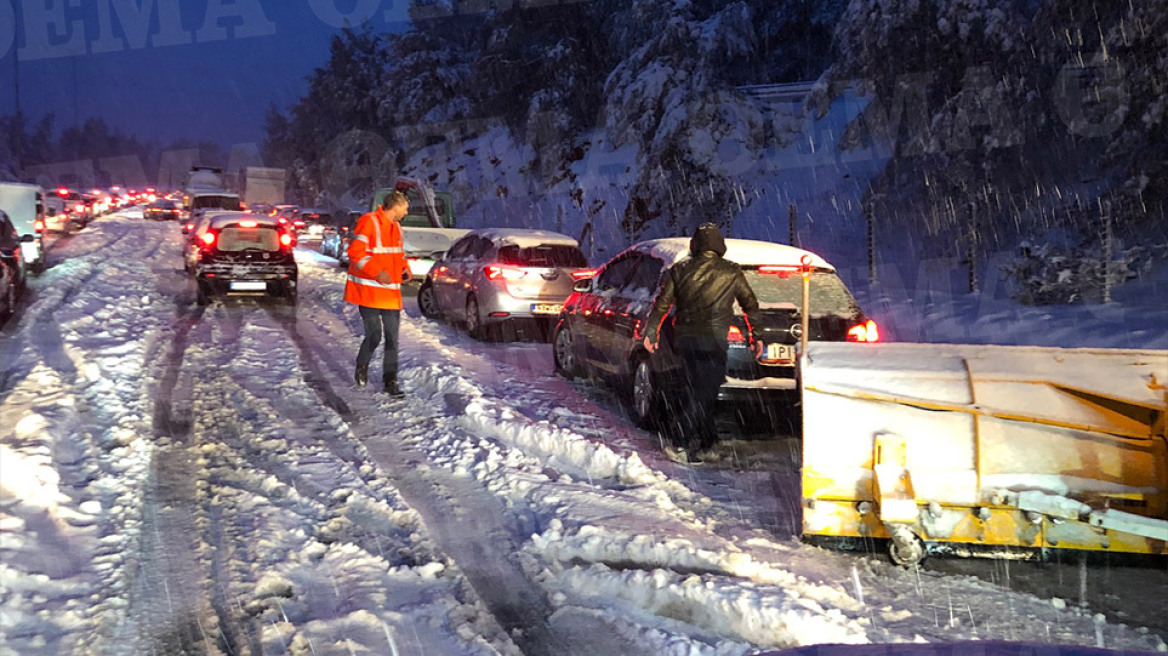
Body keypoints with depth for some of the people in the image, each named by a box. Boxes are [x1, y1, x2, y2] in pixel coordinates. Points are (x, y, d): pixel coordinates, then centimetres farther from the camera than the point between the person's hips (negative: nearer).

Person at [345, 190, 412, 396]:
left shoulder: (396, 227, 13)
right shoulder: (368, 222, -13)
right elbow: (355, 252, -17)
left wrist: (404, 269, 6)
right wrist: (376, 271, -26)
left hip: (390, 292, 7)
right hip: (369, 291, -7)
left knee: (392, 338, 2)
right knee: (374, 336, -4)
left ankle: (390, 381, 8)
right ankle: (362, 367, 25)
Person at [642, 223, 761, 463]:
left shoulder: (680, 270, 6)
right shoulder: (731, 272, 3)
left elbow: (661, 304, 5)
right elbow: (750, 305, 7)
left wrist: (651, 333, 11)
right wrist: (754, 337, 15)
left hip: (684, 338, 3)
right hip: (713, 339, -3)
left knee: (694, 388, 15)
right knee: (705, 392, 2)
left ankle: (707, 442, 18)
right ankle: (684, 445, -3)